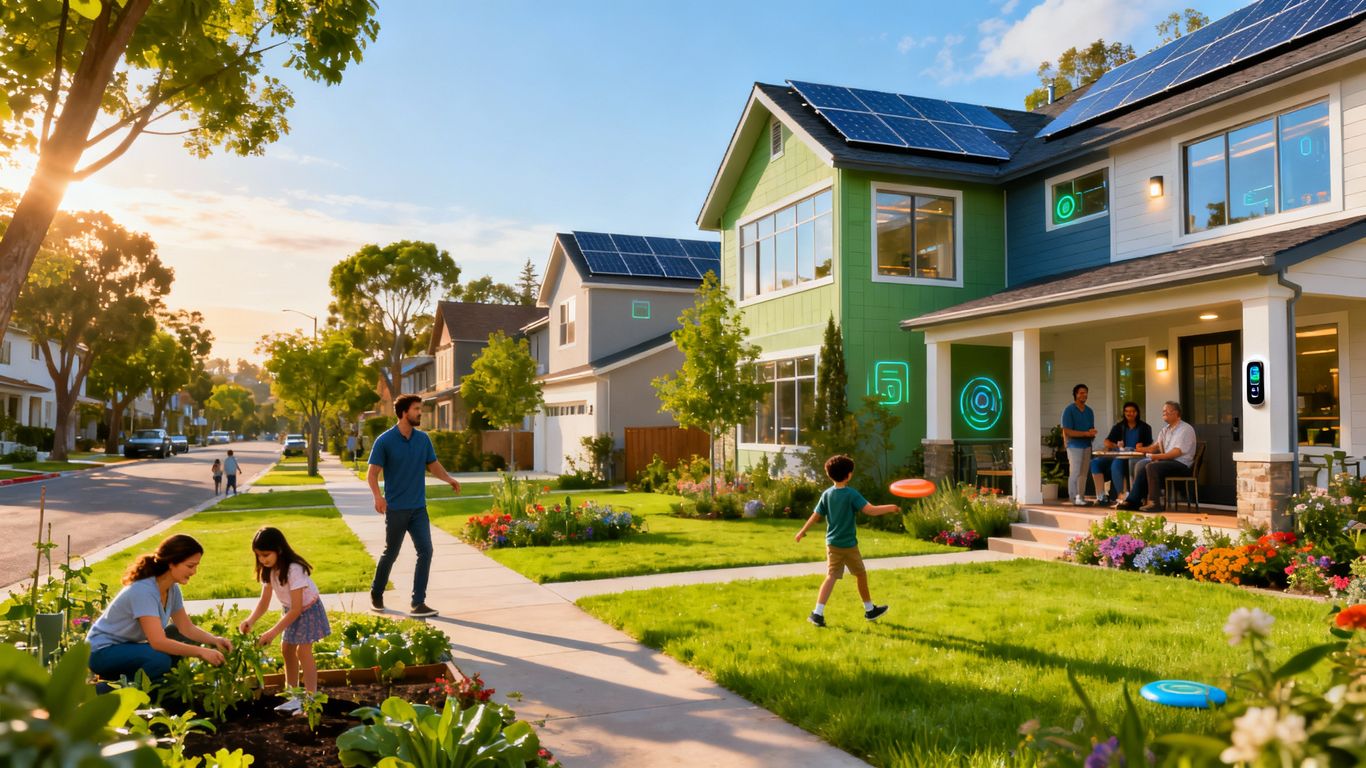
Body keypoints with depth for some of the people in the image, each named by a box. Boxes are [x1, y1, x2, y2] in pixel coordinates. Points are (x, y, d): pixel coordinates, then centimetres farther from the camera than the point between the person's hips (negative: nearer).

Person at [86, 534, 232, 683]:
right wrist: (201, 651, -34)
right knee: (159, 659, -32)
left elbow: (186, 628, 2)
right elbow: (158, 642, -35)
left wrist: (214, 640, -16)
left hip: (129, 647, 9)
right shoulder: (143, 591, -29)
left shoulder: (172, 589, -3)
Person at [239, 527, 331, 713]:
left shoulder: (293, 570, -34)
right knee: (287, 649, 11)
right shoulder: (268, 570, -10)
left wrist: (273, 632, -32)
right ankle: (293, 696, 23)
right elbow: (264, 601, -8)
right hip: (290, 611, 8)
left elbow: (297, 608, -33)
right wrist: (251, 620, -27)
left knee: (303, 651, -11)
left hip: (307, 610, -8)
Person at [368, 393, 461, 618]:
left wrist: (448, 478, -6)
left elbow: (433, 464, 13)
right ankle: (376, 595, 33)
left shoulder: (423, 439, 4)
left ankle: (418, 603, 0)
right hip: (396, 509, -4)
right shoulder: (384, 441, -10)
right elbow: (372, 474, -11)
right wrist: (378, 496, -28)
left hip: (418, 508, 4)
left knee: (425, 551, -6)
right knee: (390, 554, 9)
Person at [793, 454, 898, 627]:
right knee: (861, 574, 15)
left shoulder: (827, 494, 1)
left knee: (831, 577, 1)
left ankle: (818, 613, -11)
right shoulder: (851, 494, -13)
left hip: (832, 543, 4)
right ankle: (869, 609, 31)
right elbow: (871, 510, -21)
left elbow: (816, 515, 5)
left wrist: (802, 531, 15)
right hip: (849, 544, -4)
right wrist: (890, 508, -8)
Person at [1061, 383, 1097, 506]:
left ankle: (1081, 497, 12)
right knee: (1075, 473, -8)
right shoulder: (1069, 410, -6)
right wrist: (1086, 433, -16)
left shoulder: (1089, 411, 14)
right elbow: (1067, 432, -12)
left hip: (1087, 445, 6)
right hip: (1074, 446, -6)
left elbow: (1092, 430, 21)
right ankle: (1074, 497, -5)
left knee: (1083, 473, 7)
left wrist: (1092, 434, -4)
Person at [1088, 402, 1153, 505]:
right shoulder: (1119, 426, 18)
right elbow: (1107, 441, 7)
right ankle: (1101, 496, -22)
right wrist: (1116, 446, -14)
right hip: (1118, 457, 5)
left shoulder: (1144, 427, 8)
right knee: (1095, 462, -19)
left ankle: (1113, 497, -30)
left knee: (1117, 464, -36)